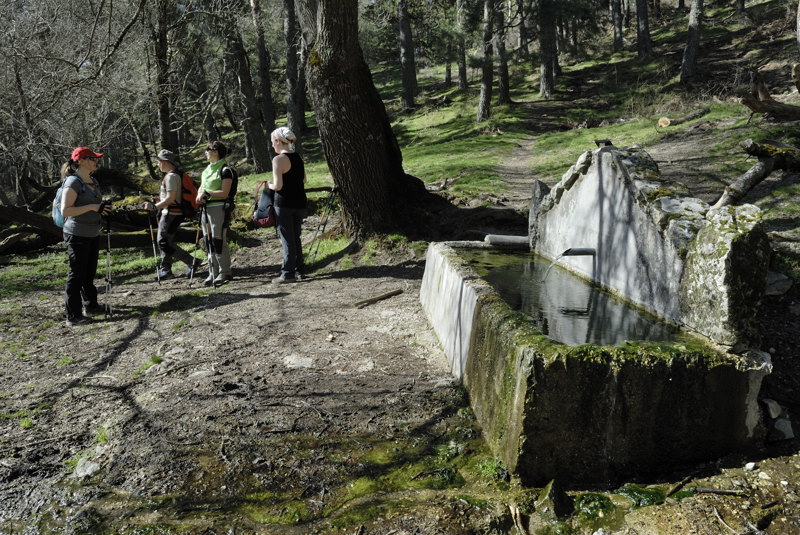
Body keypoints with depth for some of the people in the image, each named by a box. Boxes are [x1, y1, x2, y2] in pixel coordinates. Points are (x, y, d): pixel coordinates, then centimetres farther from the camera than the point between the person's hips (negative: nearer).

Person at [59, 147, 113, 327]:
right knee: (77, 274, -3)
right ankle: (72, 316, 3)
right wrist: (92, 207, -27)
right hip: (77, 235, -9)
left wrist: (103, 208, 3)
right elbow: (65, 210, -23)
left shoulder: (93, 181, 11)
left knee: (89, 272, 18)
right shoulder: (73, 182, -15)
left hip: (93, 234, 9)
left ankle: (90, 305, 32)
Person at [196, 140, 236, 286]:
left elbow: (224, 193, -14)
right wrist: (199, 195, 0)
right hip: (206, 208, 8)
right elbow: (201, 188, 22)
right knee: (209, 242, 8)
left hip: (220, 208, -8)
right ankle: (213, 273, 14)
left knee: (219, 240, -9)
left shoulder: (225, 170, -7)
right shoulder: (206, 170, 19)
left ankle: (225, 272, -1)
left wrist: (207, 194, -20)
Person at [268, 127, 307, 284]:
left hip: (284, 203, -7)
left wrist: (268, 185, 1)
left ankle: (287, 274, 6)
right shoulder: (299, 157, 7)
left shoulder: (278, 159, -14)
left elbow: (278, 186, -18)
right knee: (296, 237, 16)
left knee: (287, 239, 1)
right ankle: (299, 271, 19)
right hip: (300, 202, 7)